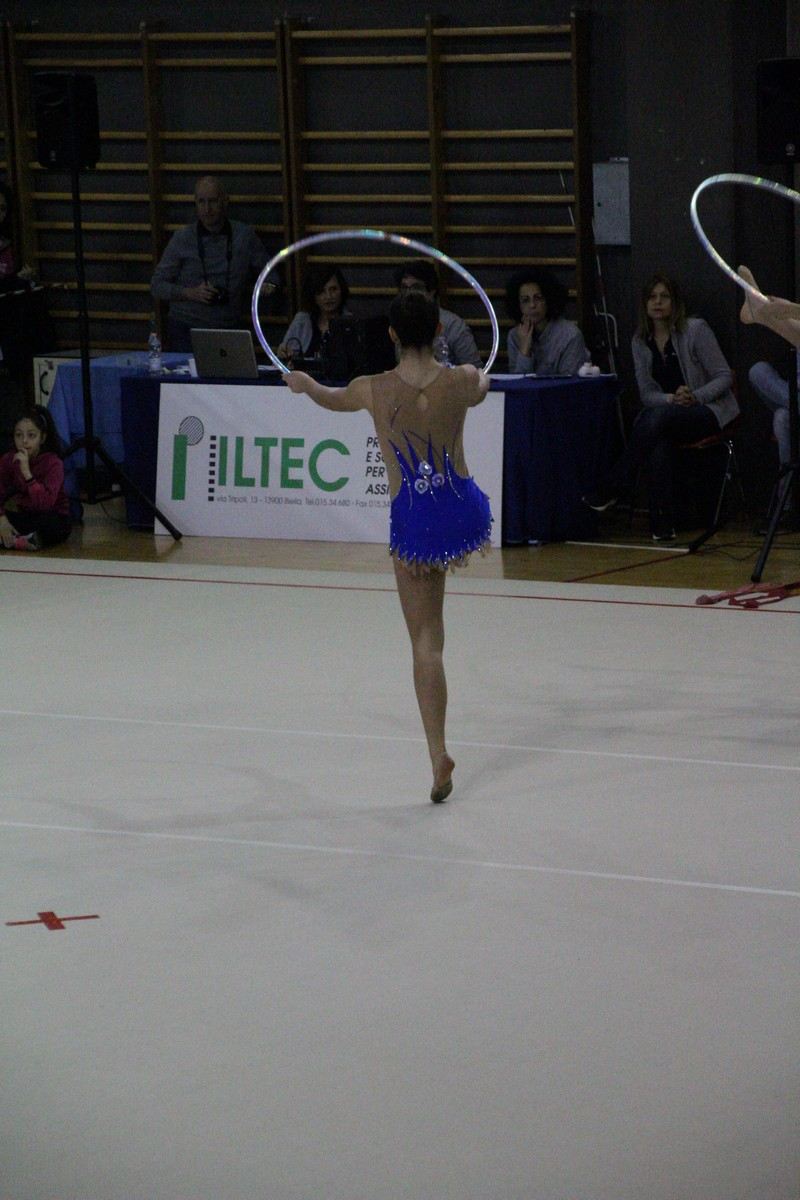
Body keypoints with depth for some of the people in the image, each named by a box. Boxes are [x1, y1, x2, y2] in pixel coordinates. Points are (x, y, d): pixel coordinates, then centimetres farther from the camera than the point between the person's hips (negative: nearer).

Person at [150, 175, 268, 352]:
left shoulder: (245, 235, 4)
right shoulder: (182, 238, 1)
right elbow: (157, 285, 2)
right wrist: (190, 293, -13)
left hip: (232, 329, 1)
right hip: (187, 329, -1)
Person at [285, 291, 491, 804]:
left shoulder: (375, 390, -9)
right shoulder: (461, 380, -6)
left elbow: (332, 398, 14)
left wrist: (304, 383, 38)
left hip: (413, 524, -2)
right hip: (463, 510, 2)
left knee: (427, 642, 5)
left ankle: (439, 757, 3)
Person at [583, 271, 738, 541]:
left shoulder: (695, 329, -7)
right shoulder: (640, 341, 7)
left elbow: (724, 377, -6)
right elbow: (646, 394, 6)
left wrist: (695, 397, -23)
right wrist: (672, 399, -16)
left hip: (709, 410, -4)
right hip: (665, 414, 4)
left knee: (657, 416, -35)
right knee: (659, 441, -34)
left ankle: (612, 488, -30)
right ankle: (663, 524, -37)